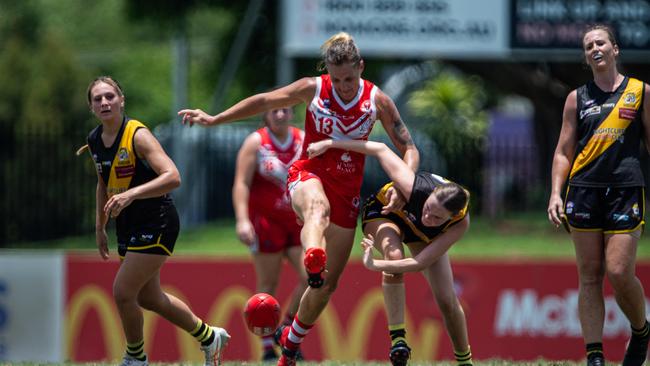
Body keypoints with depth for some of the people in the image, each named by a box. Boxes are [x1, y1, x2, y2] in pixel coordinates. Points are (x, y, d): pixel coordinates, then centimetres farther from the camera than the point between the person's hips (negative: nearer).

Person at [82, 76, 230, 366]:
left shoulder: (137, 135, -19)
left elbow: (172, 177, -30)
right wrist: (100, 228, 21)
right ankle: (209, 336, 37)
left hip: (156, 223, -8)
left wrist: (130, 195, -39)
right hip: (128, 227, 8)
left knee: (123, 293, -11)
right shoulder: (94, 141, 3)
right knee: (149, 298, 16)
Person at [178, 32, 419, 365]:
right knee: (318, 208, -44)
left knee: (328, 283, 2)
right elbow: (264, 102, 2)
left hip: (347, 188, 3)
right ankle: (313, 262, -78)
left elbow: (408, 149, 2)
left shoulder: (378, 101, -1)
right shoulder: (313, 89, -4)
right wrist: (213, 120, -2)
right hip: (308, 174, -3)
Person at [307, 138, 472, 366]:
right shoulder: (413, 188, -44)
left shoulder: (461, 223, -40)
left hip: (424, 237, 2)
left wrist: (374, 265, -49)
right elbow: (381, 150, -29)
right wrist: (328, 144, -28)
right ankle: (397, 337, -32)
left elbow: (420, 262, -41)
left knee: (447, 301, -7)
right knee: (394, 254, -37)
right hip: (385, 212, -2)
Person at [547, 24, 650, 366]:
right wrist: (556, 193, -1)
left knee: (619, 272, -11)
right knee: (589, 275, -1)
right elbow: (563, 151, 12)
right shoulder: (577, 98, 12)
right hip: (584, 191, 2)